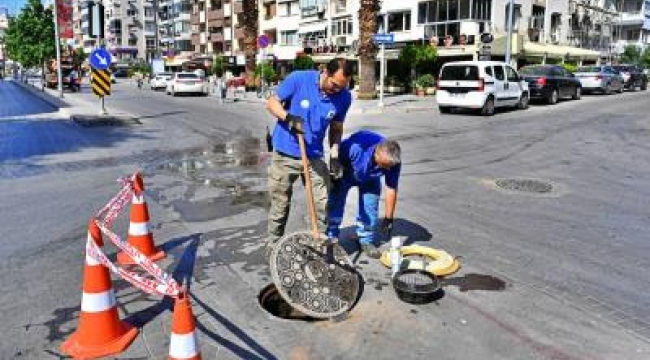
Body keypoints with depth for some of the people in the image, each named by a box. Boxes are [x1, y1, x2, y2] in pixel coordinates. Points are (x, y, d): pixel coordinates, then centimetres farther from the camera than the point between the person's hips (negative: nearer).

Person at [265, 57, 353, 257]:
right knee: (280, 203, 8)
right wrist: (288, 117, -25)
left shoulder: (344, 97, -6)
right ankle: (273, 244, 26)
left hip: (314, 156, 3)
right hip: (285, 154, -2)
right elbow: (272, 102, -6)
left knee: (322, 203, 3)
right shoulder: (299, 79, -16)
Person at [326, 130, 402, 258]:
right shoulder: (357, 147, -45)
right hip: (345, 172, -2)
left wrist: (388, 218, -17)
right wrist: (335, 178, -13)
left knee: (370, 208, -2)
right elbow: (338, 155, -24)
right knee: (335, 204, -2)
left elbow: (391, 190, -22)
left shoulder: (394, 161, -32)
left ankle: (366, 241, 15)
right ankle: (331, 238, 13)